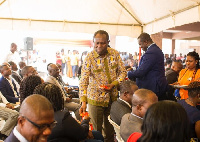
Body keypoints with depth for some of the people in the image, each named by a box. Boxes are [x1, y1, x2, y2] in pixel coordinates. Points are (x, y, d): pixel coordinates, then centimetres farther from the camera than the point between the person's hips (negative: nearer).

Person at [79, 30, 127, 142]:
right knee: (96, 131, 9)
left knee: (111, 129, 16)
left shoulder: (115, 54, -2)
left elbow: (123, 72, 3)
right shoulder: (89, 58, -12)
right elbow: (83, 81, -17)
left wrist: (113, 84, -15)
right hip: (96, 98, -3)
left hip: (113, 98, 3)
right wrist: (83, 102, -27)